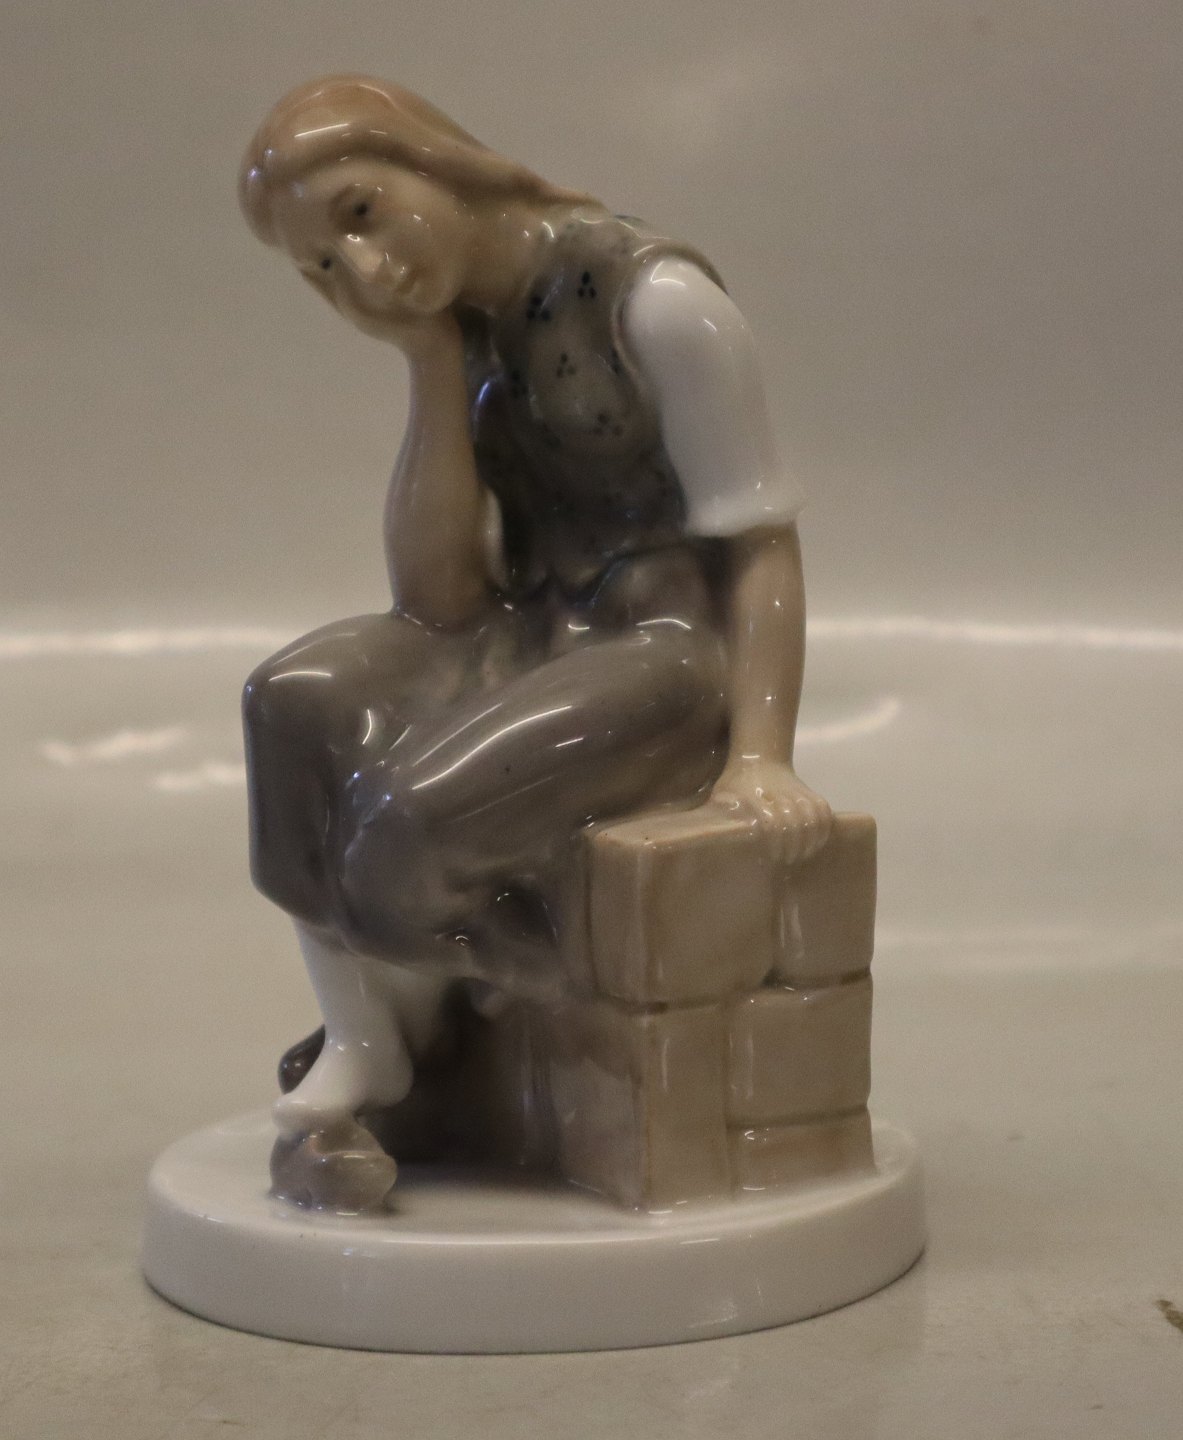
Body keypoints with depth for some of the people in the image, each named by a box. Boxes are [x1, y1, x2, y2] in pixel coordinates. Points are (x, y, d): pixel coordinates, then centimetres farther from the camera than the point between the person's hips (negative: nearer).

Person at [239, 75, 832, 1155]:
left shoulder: (652, 299, -13)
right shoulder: (461, 330, 8)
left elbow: (761, 539, -12)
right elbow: (438, 599, 0)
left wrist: (760, 754, -22)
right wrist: (434, 373, -8)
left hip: (669, 647, -6)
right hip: (532, 645, 7)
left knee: (416, 809, -27)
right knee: (303, 702, -20)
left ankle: (395, 1036, 3)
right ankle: (363, 1042, -12)